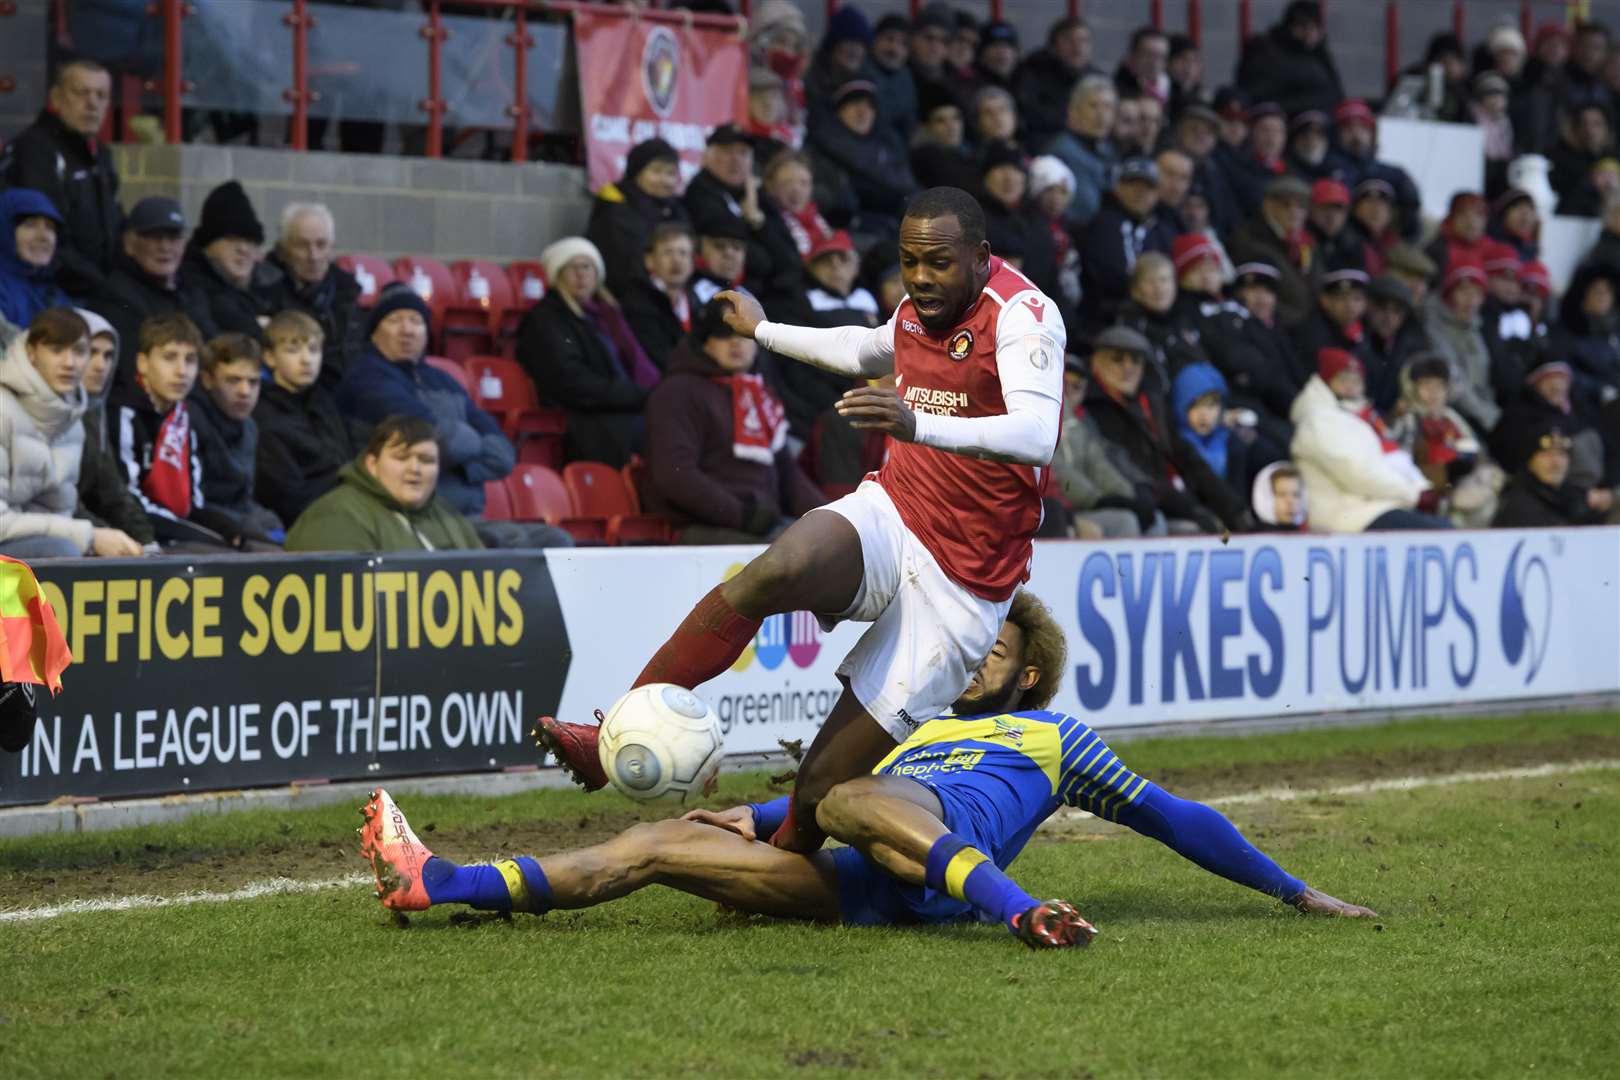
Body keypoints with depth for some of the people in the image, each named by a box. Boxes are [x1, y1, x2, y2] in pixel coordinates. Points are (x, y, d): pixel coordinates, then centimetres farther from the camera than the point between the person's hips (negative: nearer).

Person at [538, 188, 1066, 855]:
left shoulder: (1022, 314, -15)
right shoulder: (918, 311, 9)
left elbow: (1037, 436, -34)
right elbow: (865, 350, 35)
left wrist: (919, 425, -49)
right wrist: (763, 331, 49)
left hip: (960, 585, -5)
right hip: (890, 516, 5)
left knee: (823, 789, -8)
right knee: (775, 573, -32)